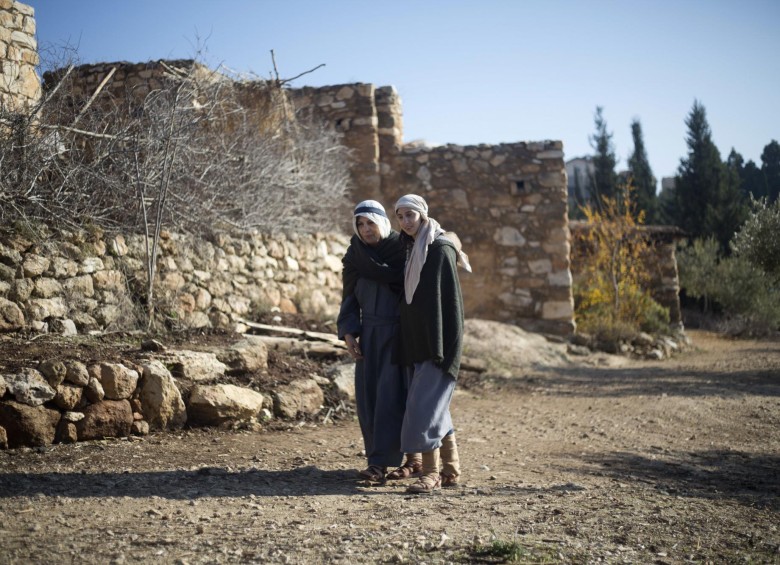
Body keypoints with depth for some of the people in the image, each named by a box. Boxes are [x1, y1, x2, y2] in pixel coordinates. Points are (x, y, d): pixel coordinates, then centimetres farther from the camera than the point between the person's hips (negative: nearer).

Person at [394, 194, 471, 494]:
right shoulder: (413, 250, 15)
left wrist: (442, 346, -20)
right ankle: (451, 471, 18)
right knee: (434, 407, 10)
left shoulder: (441, 250, -11)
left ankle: (431, 473, -3)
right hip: (417, 341, 9)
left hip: (437, 341, -9)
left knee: (425, 405, -10)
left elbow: (450, 299, -15)